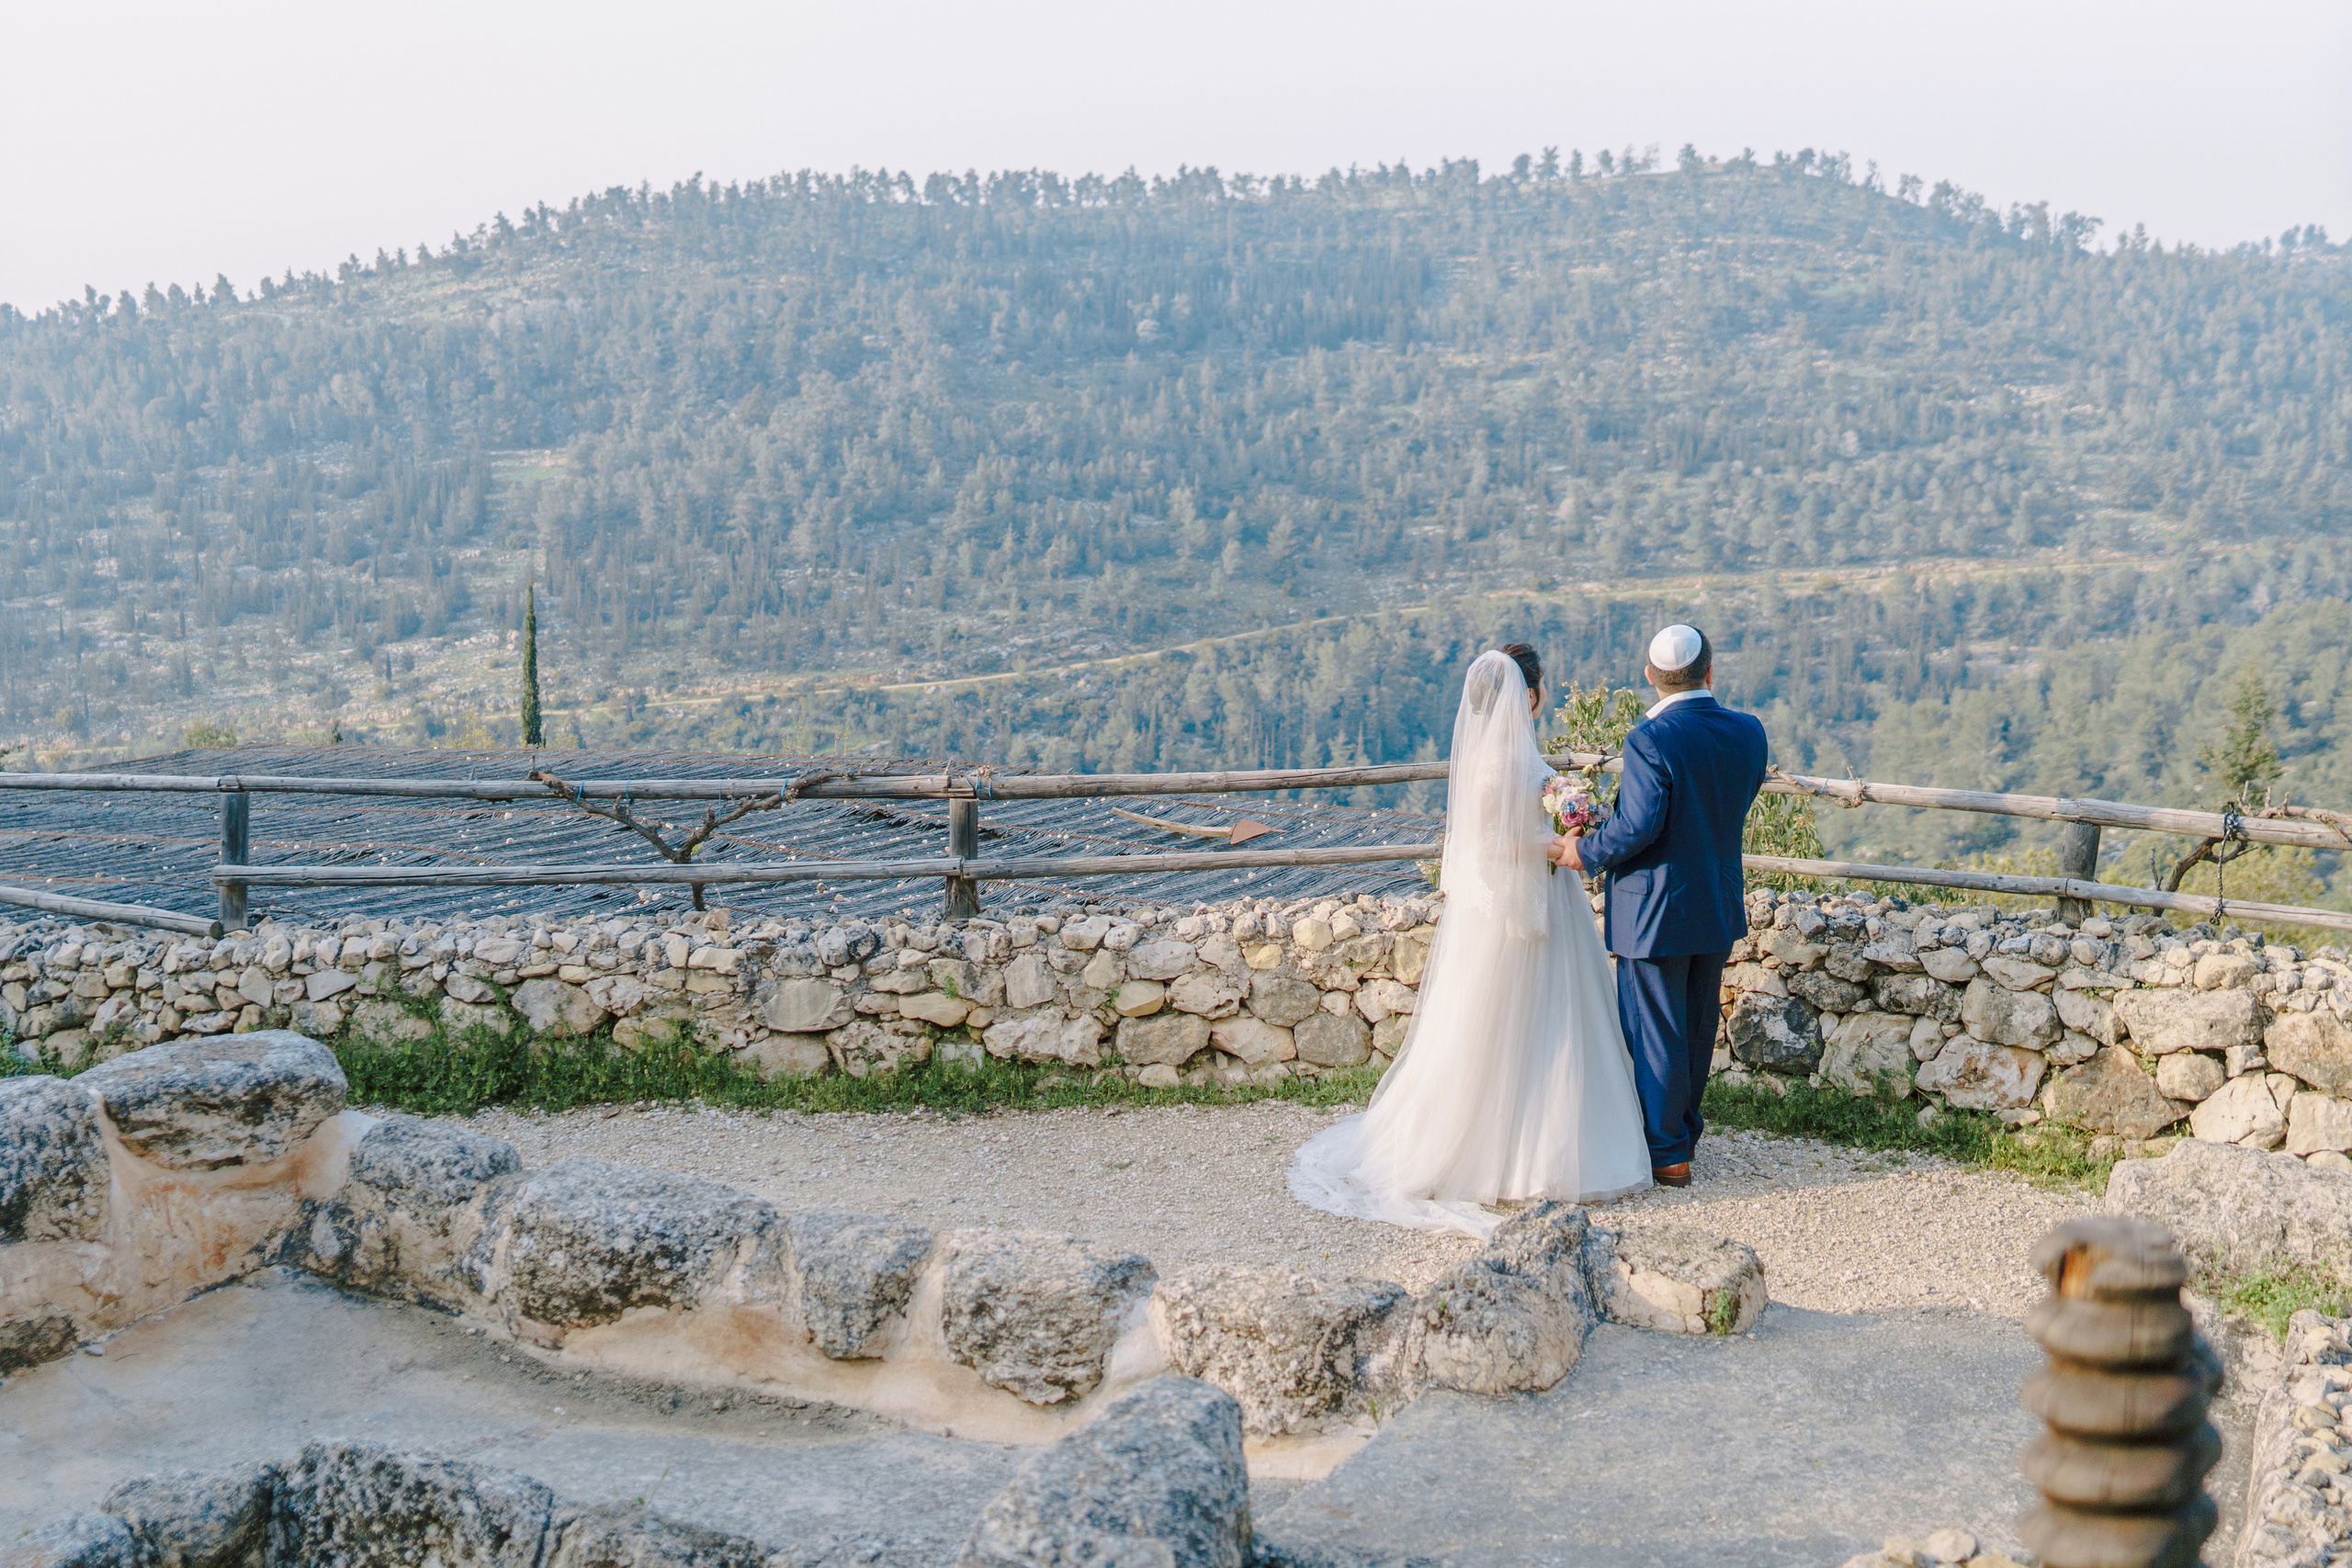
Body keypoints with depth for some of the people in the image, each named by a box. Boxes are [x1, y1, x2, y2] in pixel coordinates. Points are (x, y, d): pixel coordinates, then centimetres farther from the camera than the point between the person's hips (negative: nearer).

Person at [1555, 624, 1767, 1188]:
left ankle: (1665, 1154, 14)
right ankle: (1684, 1130, 35)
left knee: (1655, 1032, 6)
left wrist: (1585, 852, -11)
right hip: (1719, 908, 7)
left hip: (1657, 910, -6)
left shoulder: (1650, 739, -22)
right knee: (1697, 1026, 20)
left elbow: (1638, 825, -26)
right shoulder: (1748, 732, -3)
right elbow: (1732, 806, 7)